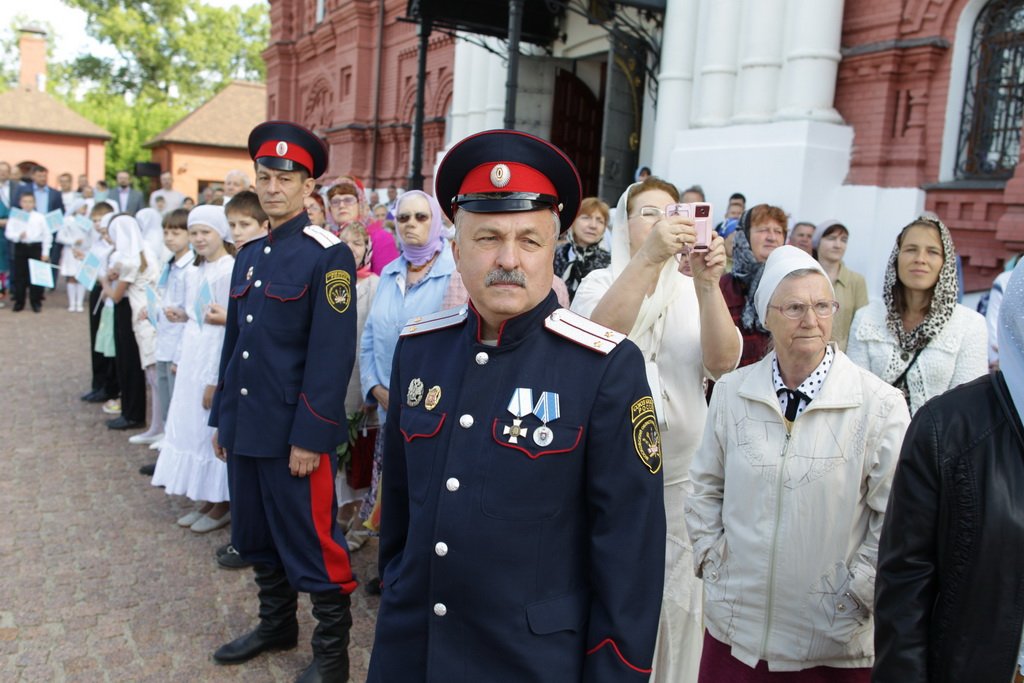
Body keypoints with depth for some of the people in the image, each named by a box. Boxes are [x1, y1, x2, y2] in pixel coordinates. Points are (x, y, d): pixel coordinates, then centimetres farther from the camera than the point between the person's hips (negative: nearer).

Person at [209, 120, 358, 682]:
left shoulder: (328, 256, -11)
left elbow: (333, 356, -16)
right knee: (257, 536, 19)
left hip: (293, 432, -7)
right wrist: (222, 418, 16)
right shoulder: (249, 255, 12)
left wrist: (309, 438, -18)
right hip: (245, 426, 8)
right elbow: (233, 341, 16)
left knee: (312, 541, 4)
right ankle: (276, 625, 39)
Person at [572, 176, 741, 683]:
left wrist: (708, 285, -28)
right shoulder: (600, 283, -2)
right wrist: (648, 257, -36)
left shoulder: (692, 291, 3)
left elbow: (722, 362, -13)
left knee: (673, 598, 8)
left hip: (681, 477, 2)